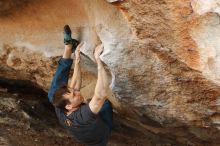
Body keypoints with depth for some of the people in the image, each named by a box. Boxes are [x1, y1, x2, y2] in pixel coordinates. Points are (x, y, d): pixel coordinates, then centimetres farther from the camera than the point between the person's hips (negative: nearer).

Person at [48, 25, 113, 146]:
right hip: (102, 130, -3)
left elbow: (75, 85, -18)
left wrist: (77, 59, -18)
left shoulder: (60, 112, -30)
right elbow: (101, 94, -60)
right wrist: (98, 60, -59)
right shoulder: (81, 117, -50)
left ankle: (68, 46, -2)